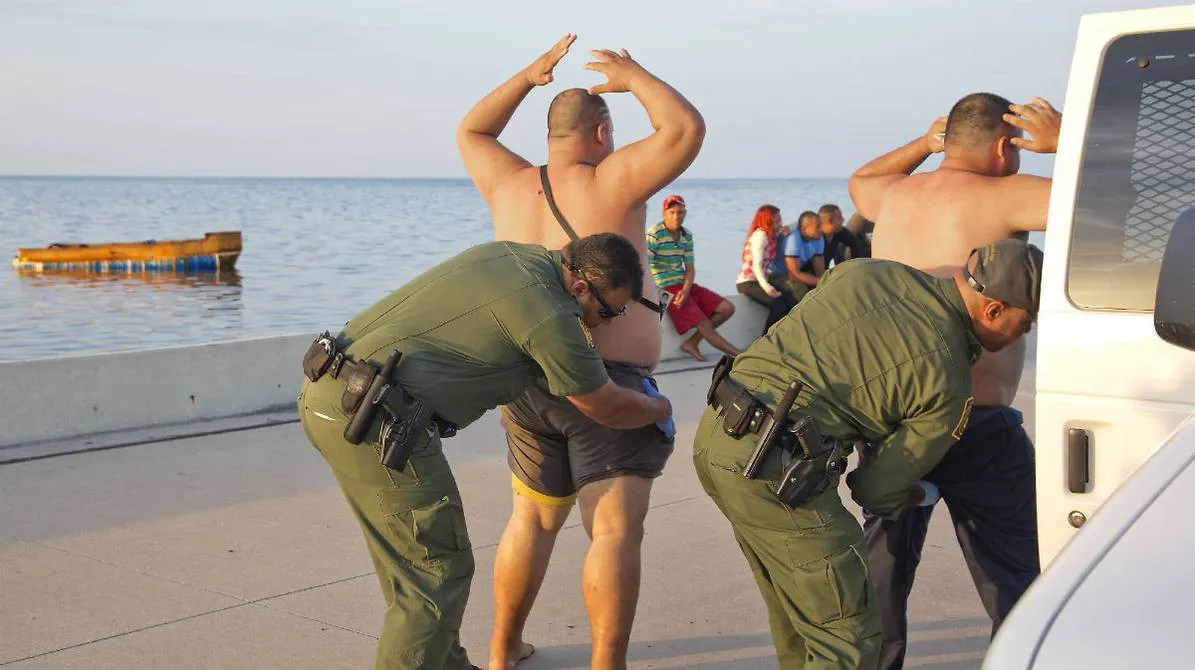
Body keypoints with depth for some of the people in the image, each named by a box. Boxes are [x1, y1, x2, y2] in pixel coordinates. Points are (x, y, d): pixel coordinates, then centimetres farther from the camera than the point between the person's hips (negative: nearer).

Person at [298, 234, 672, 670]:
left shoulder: (512, 254, 13)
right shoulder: (551, 318, -13)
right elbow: (606, 409, 1)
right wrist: (659, 408, 23)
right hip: (374, 416, -10)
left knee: (407, 559, 21)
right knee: (438, 570, 1)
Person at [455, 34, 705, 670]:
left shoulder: (511, 186, 7)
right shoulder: (610, 182, -9)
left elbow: (470, 134, 26)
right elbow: (686, 128, -10)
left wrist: (528, 76, 23)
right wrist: (634, 78, 4)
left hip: (526, 382, 6)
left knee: (531, 520, 20)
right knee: (615, 531, -4)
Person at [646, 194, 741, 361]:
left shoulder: (687, 236, 9)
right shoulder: (654, 234, -12)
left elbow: (690, 268, 8)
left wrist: (685, 291, -10)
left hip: (685, 285, 8)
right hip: (666, 288, -8)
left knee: (727, 309, 2)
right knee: (705, 325, -14)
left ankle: (691, 343, 1)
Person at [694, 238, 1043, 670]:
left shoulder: (865, 271, 12)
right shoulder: (948, 387, -5)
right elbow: (875, 492, 1)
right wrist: (920, 496, 25)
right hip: (775, 467, -8)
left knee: (795, 607, 25)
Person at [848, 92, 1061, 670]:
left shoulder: (896, 196, 9)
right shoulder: (996, 197, -12)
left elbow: (859, 181, 34)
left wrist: (925, 144, 29)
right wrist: (1063, 143, -6)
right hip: (977, 427, -7)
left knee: (885, 565, 20)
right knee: (1014, 578, 2)